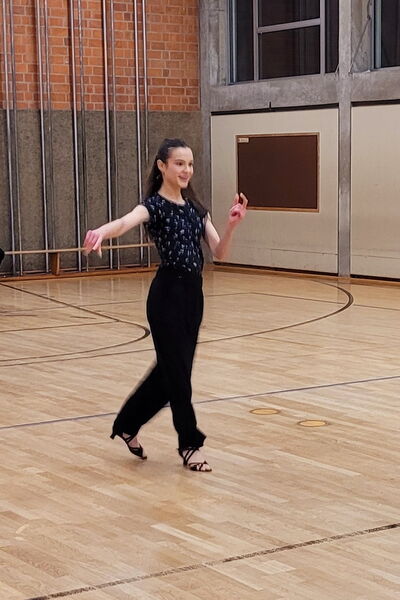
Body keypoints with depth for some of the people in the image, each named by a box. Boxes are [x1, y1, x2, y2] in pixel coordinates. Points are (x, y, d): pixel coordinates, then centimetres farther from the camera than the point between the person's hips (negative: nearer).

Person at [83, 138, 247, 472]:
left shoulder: (195, 207, 11)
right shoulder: (154, 205, -10)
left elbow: (219, 253, 7)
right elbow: (126, 222, -34)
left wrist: (232, 225, -12)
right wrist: (101, 232, -56)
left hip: (193, 293, 8)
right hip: (168, 294, -7)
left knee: (171, 368, 15)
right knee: (177, 371, 0)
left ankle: (128, 424, 32)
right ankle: (190, 443, 14)